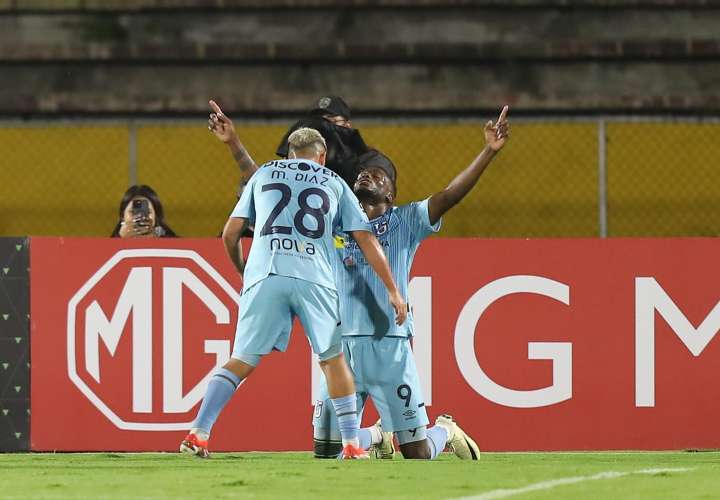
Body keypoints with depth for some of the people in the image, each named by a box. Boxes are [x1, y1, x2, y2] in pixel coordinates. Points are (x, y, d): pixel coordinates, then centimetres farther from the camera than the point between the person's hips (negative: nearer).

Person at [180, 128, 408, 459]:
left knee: (243, 360, 2)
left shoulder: (264, 174, 24)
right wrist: (392, 290, 16)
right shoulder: (334, 183, 22)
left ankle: (198, 434, -12)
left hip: (264, 276, 0)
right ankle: (351, 444, 11)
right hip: (314, 279, 0)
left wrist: (243, 271, 37)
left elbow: (230, 235, 20)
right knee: (333, 358, 15)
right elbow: (365, 240, 16)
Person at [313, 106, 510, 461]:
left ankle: (445, 432, 38)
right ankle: (378, 435, 33)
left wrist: (489, 151, -16)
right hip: (341, 347, 2)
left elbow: (449, 196, -4)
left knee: (417, 453, 1)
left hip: (390, 348, -2)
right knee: (326, 451, 1)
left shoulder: (406, 222, 9)